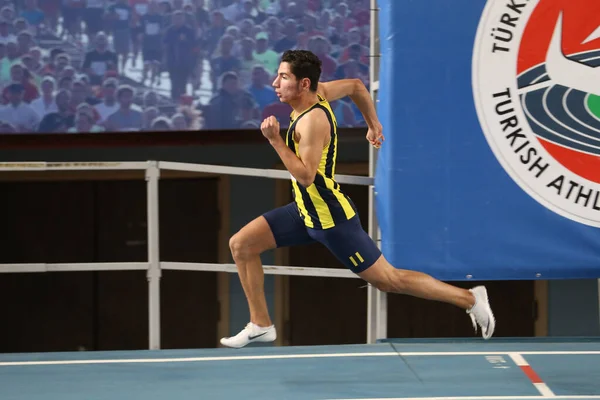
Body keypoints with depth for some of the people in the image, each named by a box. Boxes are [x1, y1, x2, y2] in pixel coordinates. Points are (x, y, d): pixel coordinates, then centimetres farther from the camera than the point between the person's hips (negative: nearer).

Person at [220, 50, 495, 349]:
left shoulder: (312, 120, -26)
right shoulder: (317, 92, 0)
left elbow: (306, 176, -31)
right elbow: (356, 86, 16)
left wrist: (275, 140, -30)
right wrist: (373, 124, 26)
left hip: (331, 219, -9)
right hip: (306, 212, 9)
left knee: (389, 280, -2)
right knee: (241, 244, 3)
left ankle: (468, 298, 8)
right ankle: (261, 325, 11)